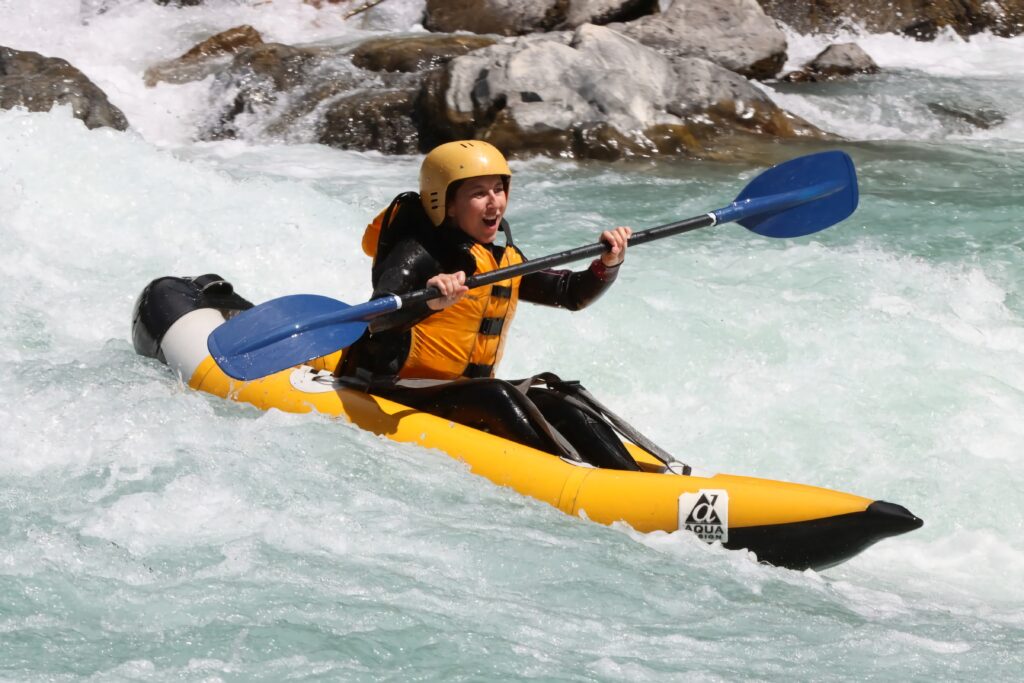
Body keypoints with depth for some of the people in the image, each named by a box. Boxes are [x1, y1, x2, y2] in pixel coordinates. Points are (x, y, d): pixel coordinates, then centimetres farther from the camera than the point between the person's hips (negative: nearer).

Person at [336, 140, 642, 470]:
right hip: (394, 395, -7)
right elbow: (377, 319, -29)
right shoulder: (419, 254, -12)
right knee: (497, 397, -32)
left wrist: (608, 264, -8)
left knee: (562, 404, -15)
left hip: (470, 397, 8)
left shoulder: (505, 260, 12)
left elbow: (573, 294, 12)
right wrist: (429, 302, -50)